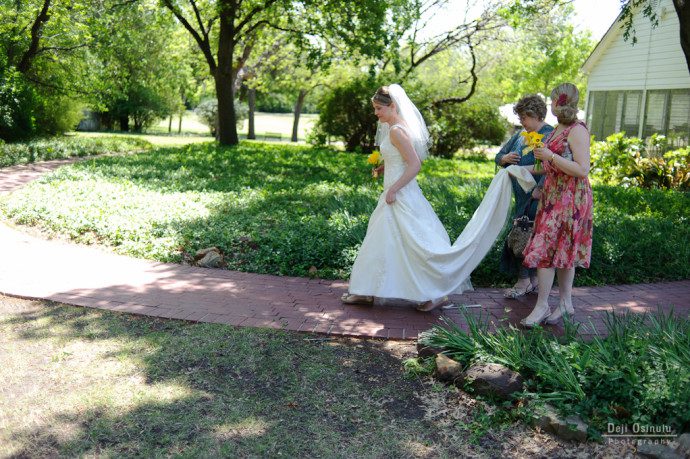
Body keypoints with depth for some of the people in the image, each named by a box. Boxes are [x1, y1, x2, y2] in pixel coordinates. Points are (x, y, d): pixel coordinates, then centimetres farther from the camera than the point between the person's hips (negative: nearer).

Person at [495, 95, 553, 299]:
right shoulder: (520, 135, 15)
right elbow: (498, 156, 20)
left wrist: (540, 190, -26)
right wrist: (505, 158, -2)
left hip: (536, 197, -7)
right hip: (521, 196, 8)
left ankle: (524, 282, 3)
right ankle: (533, 279, 19)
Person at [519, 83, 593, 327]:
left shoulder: (577, 130, -14)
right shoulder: (558, 128, 13)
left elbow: (582, 169, -21)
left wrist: (550, 156, -21)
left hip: (569, 198, -9)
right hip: (553, 195, 9)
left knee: (545, 250, -9)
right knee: (563, 251, 12)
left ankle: (542, 306, -1)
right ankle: (566, 303, 20)